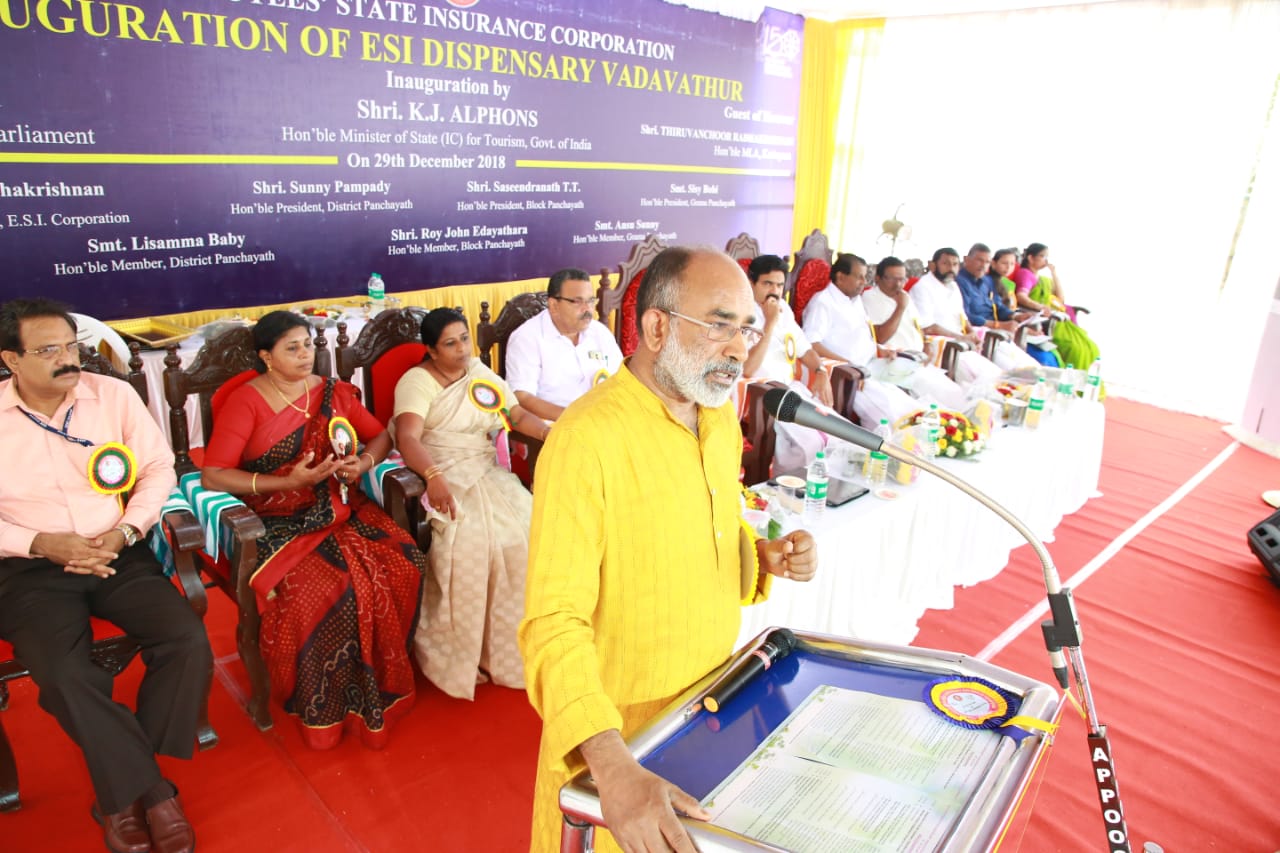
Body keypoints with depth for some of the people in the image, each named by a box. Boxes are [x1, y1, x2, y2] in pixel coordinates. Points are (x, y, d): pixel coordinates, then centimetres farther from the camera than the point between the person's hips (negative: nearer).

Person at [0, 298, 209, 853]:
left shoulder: (115, 394, 2)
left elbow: (159, 468, 4)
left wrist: (126, 531, -11)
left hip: (119, 555, 2)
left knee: (188, 642, -20)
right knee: (64, 675, -28)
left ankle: (123, 792, -1)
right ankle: (151, 789, -7)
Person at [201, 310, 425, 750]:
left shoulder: (333, 392, 12)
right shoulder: (245, 401, -2)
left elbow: (380, 436, 16)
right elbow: (213, 475, -9)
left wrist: (363, 462, -7)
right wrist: (288, 482, -18)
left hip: (340, 510, 4)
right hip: (278, 522, -4)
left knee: (404, 564, -22)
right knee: (320, 589, -31)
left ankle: (385, 677, -1)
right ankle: (324, 708, -6)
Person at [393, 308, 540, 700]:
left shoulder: (480, 372, 16)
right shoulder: (417, 381, -4)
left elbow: (519, 414, 12)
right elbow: (407, 438, -20)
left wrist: (548, 431, -10)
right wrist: (434, 477, -39)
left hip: (487, 472, 5)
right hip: (441, 476, -5)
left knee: (525, 531, -20)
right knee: (468, 541, -30)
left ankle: (508, 645, -5)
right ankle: (460, 653, -11)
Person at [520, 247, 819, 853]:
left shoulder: (720, 416, 0)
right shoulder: (587, 439, -26)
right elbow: (556, 621, -28)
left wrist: (765, 557, -7)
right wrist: (612, 768, -39)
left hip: (713, 703, 7)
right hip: (620, 724, -6)